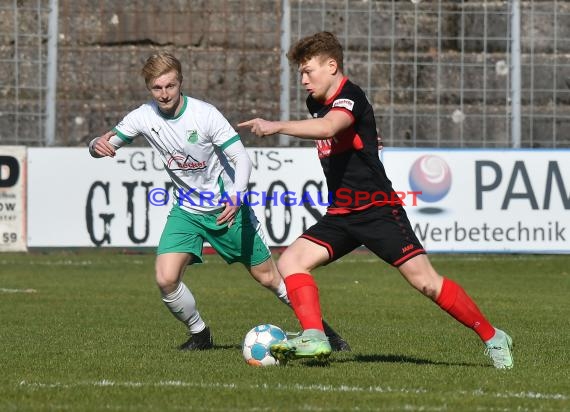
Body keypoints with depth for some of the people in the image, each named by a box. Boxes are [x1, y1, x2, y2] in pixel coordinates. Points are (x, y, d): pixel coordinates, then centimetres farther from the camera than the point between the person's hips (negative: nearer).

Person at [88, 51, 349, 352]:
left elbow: (242, 158, -18)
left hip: (228, 208, -2)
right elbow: (102, 146, -7)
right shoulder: (144, 117, -11)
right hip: (186, 211, 3)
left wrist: (236, 198, -35)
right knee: (166, 279, -18)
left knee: (268, 277, 5)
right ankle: (199, 335, 7)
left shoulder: (205, 114, -20)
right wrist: (98, 145, -33)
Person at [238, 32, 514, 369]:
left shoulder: (351, 97, -15)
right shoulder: (317, 103, 12)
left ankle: (492, 338, 0)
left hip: (378, 210, -8)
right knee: (291, 262, -10)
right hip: (341, 215, 9)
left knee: (425, 280, -12)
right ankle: (314, 338, -20)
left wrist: (276, 126, -42)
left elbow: (327, 128, -37)